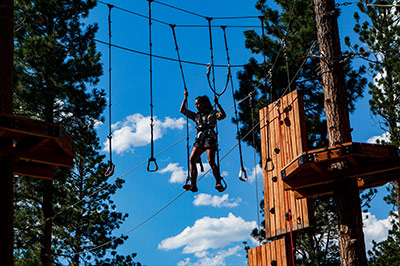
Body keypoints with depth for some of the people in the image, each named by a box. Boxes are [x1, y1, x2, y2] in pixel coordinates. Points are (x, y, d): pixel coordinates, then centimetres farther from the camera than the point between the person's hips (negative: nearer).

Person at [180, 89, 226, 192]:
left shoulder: (212, 113, 15)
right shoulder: (196, 116, 27)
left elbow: (223, 115, -4)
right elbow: (182, 110, 27)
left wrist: (217, 103, -6)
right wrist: (185, 98, 22)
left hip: (210, 137, -5)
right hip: (199, 138, 5)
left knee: (211, 161, -19)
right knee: (192, 159, -13)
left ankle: (218, 183, -23)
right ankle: (193, 185, -17)